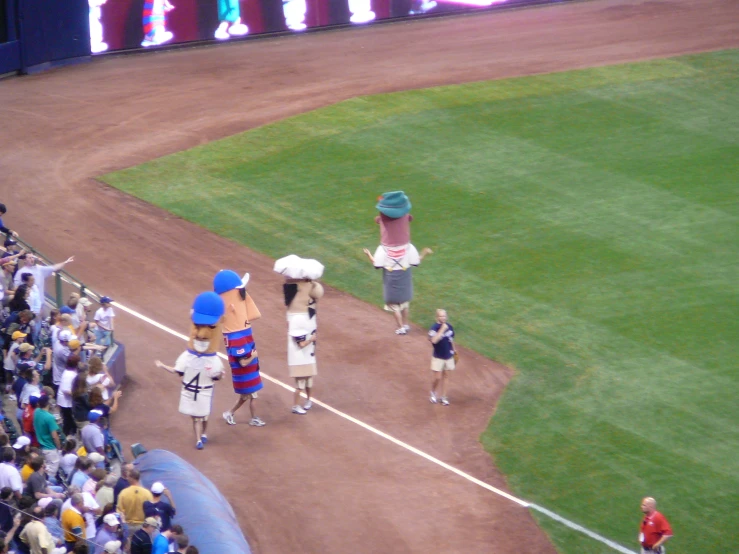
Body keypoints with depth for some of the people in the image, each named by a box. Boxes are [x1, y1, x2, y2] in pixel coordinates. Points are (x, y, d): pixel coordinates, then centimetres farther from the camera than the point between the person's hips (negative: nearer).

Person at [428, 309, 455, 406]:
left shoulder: (449, 327, 0)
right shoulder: (434, 328, -17)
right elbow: (434, 340, -33)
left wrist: (453, 350, 19)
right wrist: (442, 329, -33)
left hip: (448, 356, 5)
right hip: (438, 357, -5)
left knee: (445, 376, 11)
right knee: (437, 377, -3)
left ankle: (444, 397, 20)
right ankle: (433, 393, 25)